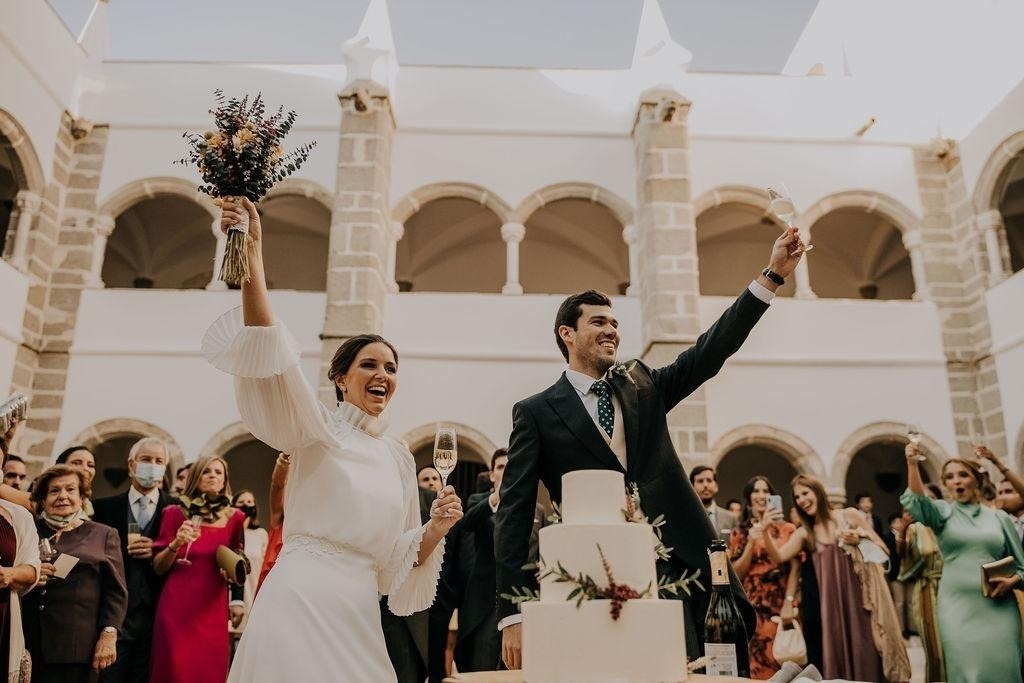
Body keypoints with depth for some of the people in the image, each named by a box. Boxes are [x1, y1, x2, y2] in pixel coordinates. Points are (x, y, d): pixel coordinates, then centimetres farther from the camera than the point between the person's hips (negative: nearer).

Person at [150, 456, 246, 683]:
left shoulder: (235, 517, 4)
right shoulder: (175, 513, 0)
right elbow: (158, 567, 2)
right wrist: (175, 544, -15)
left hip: (214, 610, 1)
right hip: (176, 607, -1)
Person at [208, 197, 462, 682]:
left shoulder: (399, 455, 13)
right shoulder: (318, 429, -2)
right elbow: (270, 354, -20)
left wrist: (436, 528, -4)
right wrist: (252, 256, -29)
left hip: (358, 611, 6)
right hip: (302, 599, -5)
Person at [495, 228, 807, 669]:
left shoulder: (642, 385, 14)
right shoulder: (536, 413, 1)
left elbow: (712, 350, 5)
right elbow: (514, 517, -3)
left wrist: (773, 274, -3)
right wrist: (513, 614, -8)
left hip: (680, 568, 4)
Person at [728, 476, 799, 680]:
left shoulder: (787, 529, 7)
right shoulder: (740, 532, 7)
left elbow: (794, 568, 1)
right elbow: (736, 573, 0)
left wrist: (789, 603, -10)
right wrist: (752, 542, -10)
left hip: (781, 605, 0)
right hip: (752, 607, 0)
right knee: (757, 664, -1)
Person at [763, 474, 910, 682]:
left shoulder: (849, 515, 1)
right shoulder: (804, 533, 7)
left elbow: (883, 550, 6)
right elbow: (778, 557, -8)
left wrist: (860, 539, -11)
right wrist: (766, 532, -21)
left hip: (860, 597, -2)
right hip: (831, 604, 2)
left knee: (865, 657, -2)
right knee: (837, 656, 2)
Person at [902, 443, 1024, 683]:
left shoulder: (999, 517, 10)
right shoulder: (943, 512, 6)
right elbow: (916, 501, -18)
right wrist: (912, 464, -30)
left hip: (998, 606, 1)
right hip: (957, 606, -1)